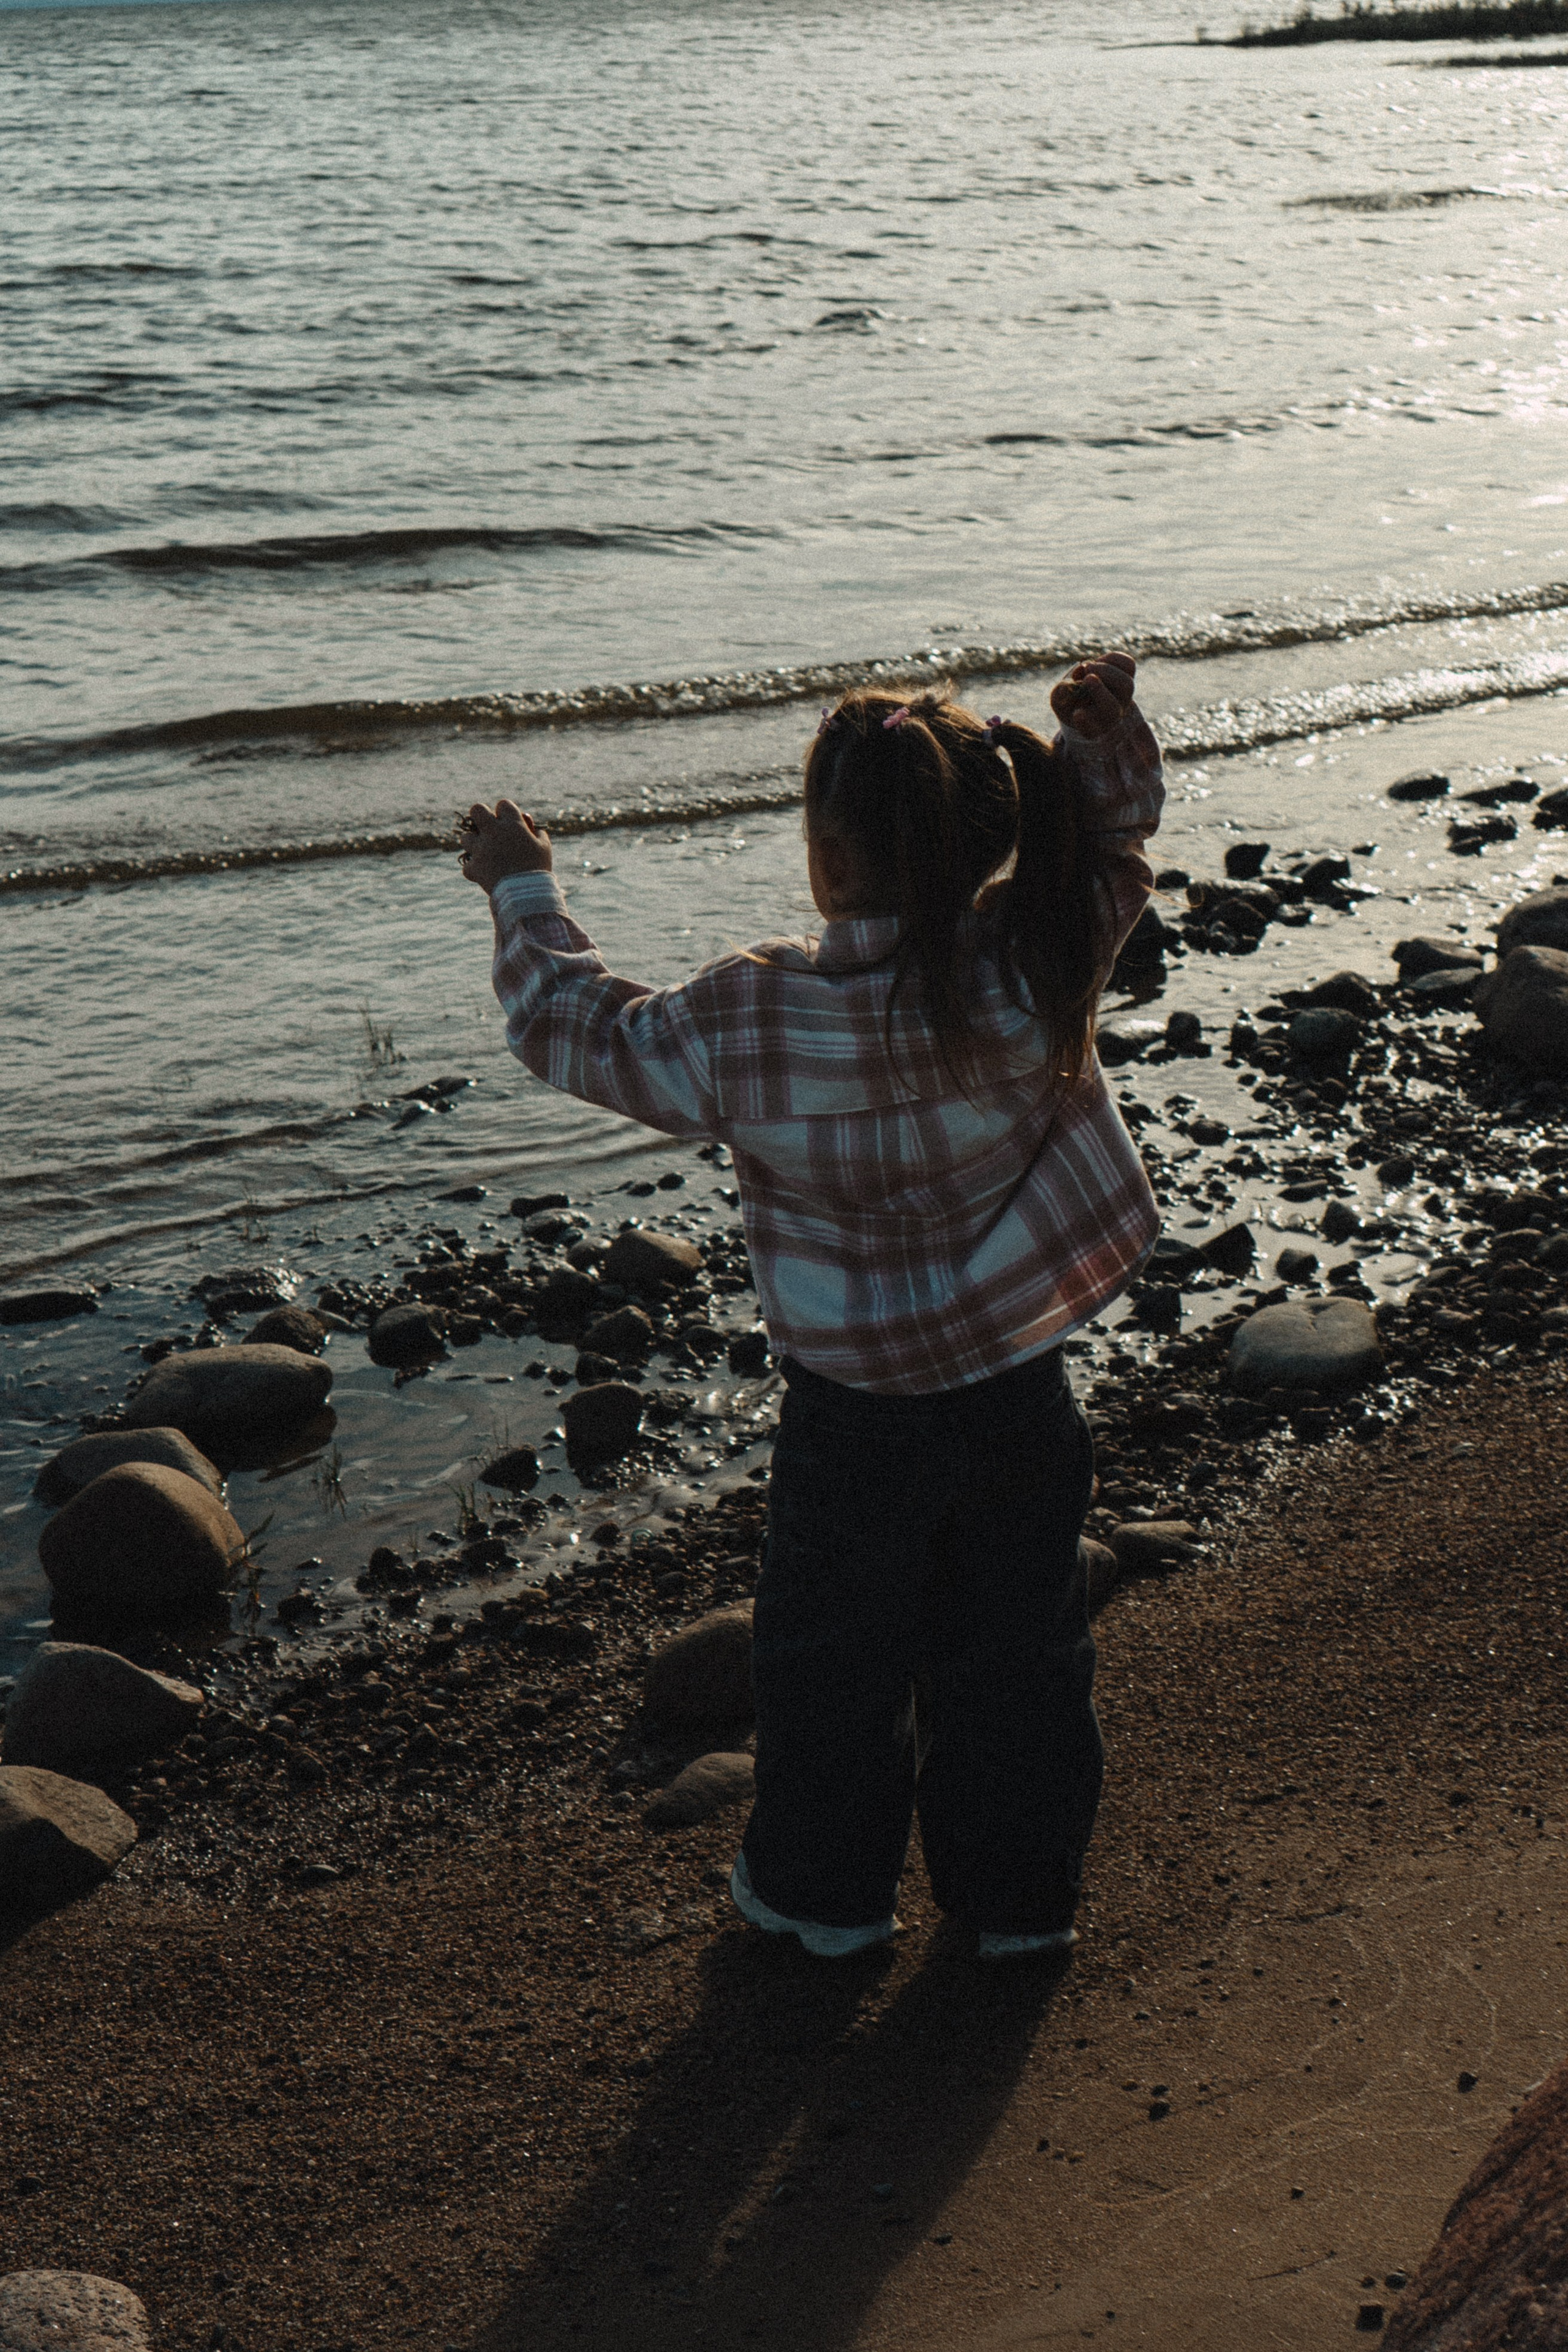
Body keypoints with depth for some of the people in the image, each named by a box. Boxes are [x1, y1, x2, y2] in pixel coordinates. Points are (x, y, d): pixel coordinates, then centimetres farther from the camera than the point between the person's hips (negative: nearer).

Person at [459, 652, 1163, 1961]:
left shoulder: (752, 1022, -23)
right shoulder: (1039, 959, -18)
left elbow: (579, 1030, -6)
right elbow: (1109, 835, 4)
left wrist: (522, 888, 7)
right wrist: (1107, 735, -12)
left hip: (856, 1410, -2)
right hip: (1022, 1395, 3)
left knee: (831, 1653, 20)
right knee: (1018, 1645, 19)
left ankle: (827, 1887, 37)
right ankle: (1023, 1894, 35)